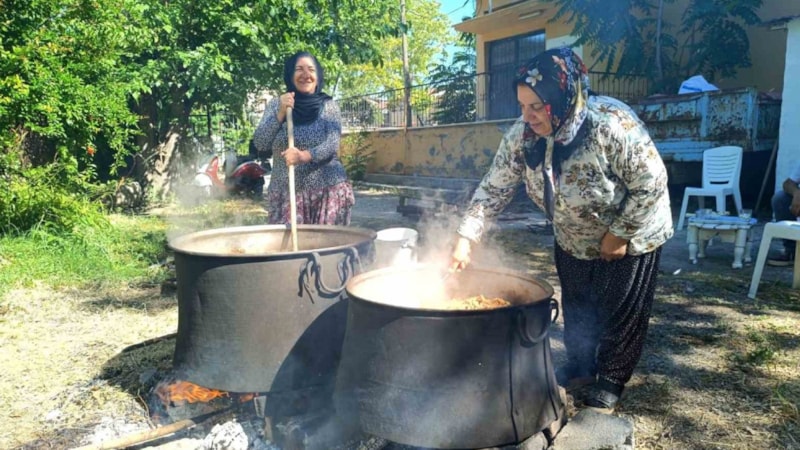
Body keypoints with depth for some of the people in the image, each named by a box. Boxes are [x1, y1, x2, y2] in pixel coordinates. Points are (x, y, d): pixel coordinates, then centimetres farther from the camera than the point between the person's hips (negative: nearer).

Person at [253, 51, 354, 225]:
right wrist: (280, 114, -11)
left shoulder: (329, 105, 4)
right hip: (286, 193, 1)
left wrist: (304, 156, -26)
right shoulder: (276, 105, 8)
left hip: (328, 190, -1)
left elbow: (332, 144, -9)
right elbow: (260, 144, 0)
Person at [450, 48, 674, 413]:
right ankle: (580, 366, 43)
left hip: (631, 236, -4)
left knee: (621, 314, 10)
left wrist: (620, 234, -23)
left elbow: (651, 183, -27)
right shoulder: (522, 135, -21)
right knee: (576, 309, 20)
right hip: (573, 239, 5)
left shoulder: (611, 125, -36)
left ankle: (609, 383, 31)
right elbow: (494, 188, -17)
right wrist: (466, 237, -26)